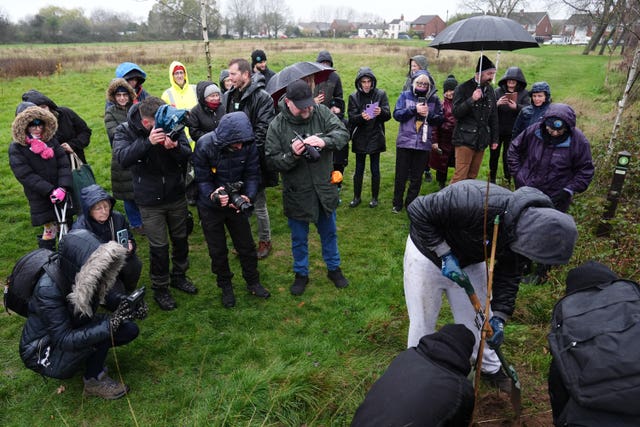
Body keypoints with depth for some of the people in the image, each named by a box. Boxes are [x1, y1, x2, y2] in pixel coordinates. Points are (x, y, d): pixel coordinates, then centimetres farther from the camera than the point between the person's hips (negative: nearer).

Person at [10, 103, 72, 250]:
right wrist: (50, 191, -21)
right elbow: (26, 176, -13)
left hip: (62, 194, 4)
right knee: (51, 228, -3)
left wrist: (63, 187, -16)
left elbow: (64, 164, -1)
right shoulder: (16, 148, -7)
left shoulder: (50, 140, 4)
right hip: (40, 198, -4)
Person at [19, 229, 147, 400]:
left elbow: (108, 293, -2)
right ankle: (94, 381, -6)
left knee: (130, 330, -8)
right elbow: (64, 340, -33)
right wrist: (110, 325, -40)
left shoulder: (88, 275, -18)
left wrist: (127, 304, -24)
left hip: (75, 331, 6)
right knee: (105, 327, -28)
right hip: (43, 351, -6)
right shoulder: (48, 289, -34)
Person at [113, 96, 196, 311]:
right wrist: (147, 142, -43)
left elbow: (188, 155, -12)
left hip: (176, 196, 3)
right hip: (150, 201, -3)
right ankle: (160, 288, 26)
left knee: (181, 239, 18)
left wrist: (175, 148, -35)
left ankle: (179, 276, 42)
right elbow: (123, 158, -30)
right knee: (159, 246, 4)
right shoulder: (125, 131, -14)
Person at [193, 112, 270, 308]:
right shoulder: (205, 146, -24)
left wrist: (247, 196, -28)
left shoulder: (248, 145, -18)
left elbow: (252, 175, -11)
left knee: (247, 245, 14)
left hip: (236, 203, 2)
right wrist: (213, 195, -37)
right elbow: (202, 179, -18)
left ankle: (252, 282, 36)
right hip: (210, 206, -2)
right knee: (218, 251, 12)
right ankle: (225, 286, 34)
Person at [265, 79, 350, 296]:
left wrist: (324, 141, -34)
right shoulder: (277, 126, -13)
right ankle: (301, 274, 38)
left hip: (325, 189, 2)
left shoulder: (321, 112, -8)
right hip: (297, 194, -2)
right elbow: (272, 161, -12)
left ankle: (333, 268, 43)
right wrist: (292, 155, -30)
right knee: (299, 238, 16)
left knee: (329, 232, 21)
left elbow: (343, 133, -14)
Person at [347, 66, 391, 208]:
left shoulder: (380, 94, -2)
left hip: (375, 138, -1)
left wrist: (381, 112, -30)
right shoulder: (354, 97, -1)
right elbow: (352, 119, -7)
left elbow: (388, 115, -7)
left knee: (375, 170, 7)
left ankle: (374, 197, 22)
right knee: (359, 170, 9)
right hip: (360, 139, 1)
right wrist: (361, 117, -29)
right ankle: (356, 197, 23)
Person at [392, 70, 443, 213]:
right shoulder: (405, 96, 2)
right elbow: (397, 114, -8)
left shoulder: (434, 99, 6)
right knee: (401, 176, 6)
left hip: (423, 144, 1)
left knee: (416, 178, 9)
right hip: (405, 142, -1)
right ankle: (397, 204, 19)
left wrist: (428, 114, -13)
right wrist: (414, 109, -17)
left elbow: (440, 119, 4)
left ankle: (410, 204, 22)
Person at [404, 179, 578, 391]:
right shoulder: (473, 202, -43)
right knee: (423, 323, 5)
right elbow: (418, 210, -32)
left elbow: (509, 274, -5)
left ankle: (490, 367, 43)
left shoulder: (522, 227, -19)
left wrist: (499, 317, -11)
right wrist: (445, 254, -33)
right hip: (429, 253, -5)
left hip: (469, 261, 5)